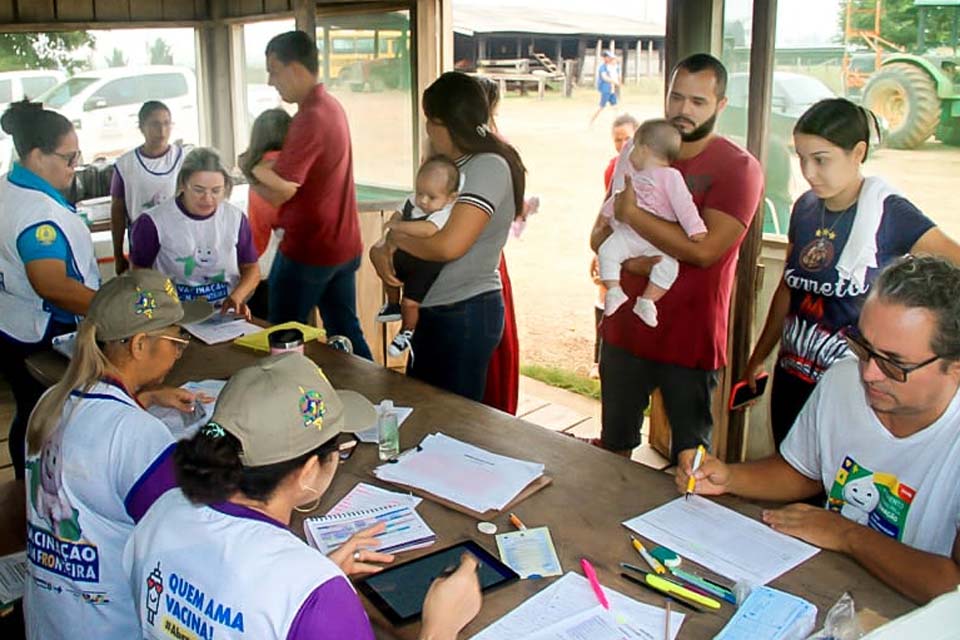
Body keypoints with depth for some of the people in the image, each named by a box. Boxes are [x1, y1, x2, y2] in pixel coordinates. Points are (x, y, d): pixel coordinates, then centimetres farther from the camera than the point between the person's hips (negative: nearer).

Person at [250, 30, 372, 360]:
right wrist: (262, 167, 1)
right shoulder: (331, 106, 9)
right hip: (343, 246, 9)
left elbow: (279, 192, -24)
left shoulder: (310, 117, -21)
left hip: (308, 249, -9)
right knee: (346, 333, 15)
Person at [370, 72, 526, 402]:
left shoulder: (489, 167, -18)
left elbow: (449, 245, -29)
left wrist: (395, 238, -13)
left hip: (467, 315, -9)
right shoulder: (450, 164, 10)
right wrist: (380, 249, -5)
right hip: (434, 311, 9)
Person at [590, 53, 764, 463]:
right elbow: (598, 233, 7)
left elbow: (705, 249, -22)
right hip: (624, 330, 5)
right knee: (614, 445, 19)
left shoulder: (738, 168, -10)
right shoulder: (637, 152, 8)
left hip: (690, 340, -5)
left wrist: (632, 213, -18)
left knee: (690, 459, 10)